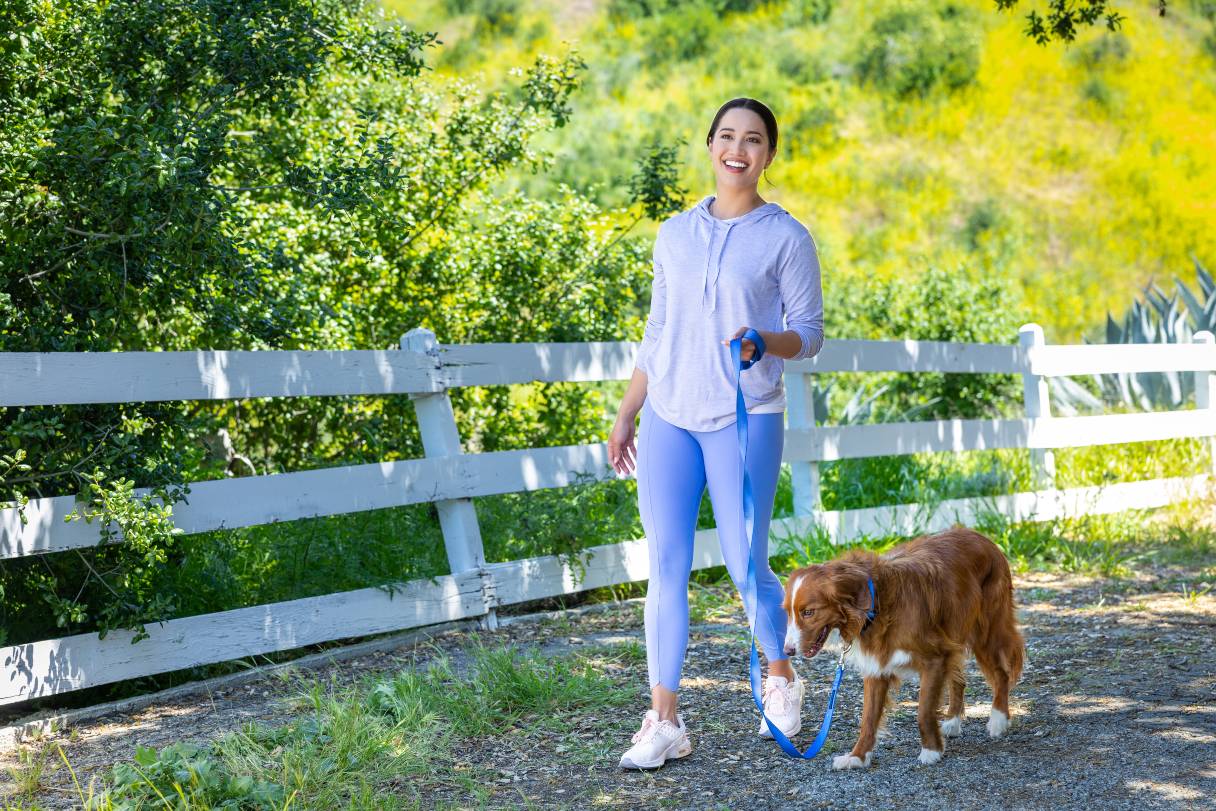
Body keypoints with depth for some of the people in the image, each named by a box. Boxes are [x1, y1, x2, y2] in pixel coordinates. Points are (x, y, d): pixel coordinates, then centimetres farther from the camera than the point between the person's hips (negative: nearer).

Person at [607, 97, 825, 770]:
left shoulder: (786, 237, 1)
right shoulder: (675, 233, 12)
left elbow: (809, 332, 1)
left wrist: (764, 342, -21)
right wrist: (626, 413, 14)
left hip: (745, 420, -3)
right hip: (668, 418, 4)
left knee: (746, 569, -3)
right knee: (666, 569, -1)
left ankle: (780, 678, 26)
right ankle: (663, 723, 3)